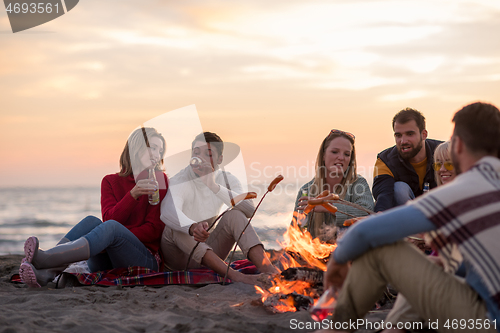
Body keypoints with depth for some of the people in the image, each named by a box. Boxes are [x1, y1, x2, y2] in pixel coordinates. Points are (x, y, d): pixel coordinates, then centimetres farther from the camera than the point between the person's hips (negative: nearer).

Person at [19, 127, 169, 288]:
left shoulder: (159, 180, 6)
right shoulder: (110, 181, 12)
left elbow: (154, 229, -3)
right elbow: (110, 217, -5)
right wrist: (133, 194, -21)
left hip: (145, 260, -2)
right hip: (108, 264, 3)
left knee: (111, 227, -31)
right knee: (92, 222, -26)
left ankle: (43, 258, -49)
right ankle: (46, 274, -47)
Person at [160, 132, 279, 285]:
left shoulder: (227, 179, 1)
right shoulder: (179, 182, -13)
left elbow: (250, 210, -19)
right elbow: (168, 212, -38)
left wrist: (214, 186, -28)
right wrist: (192, 227, -60)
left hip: (210, 252, 3)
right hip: (179, 258, -3)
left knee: (235, 215, -17)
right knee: (174, 228, -34)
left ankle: (269, 270, -37)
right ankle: (234, 275, -50)